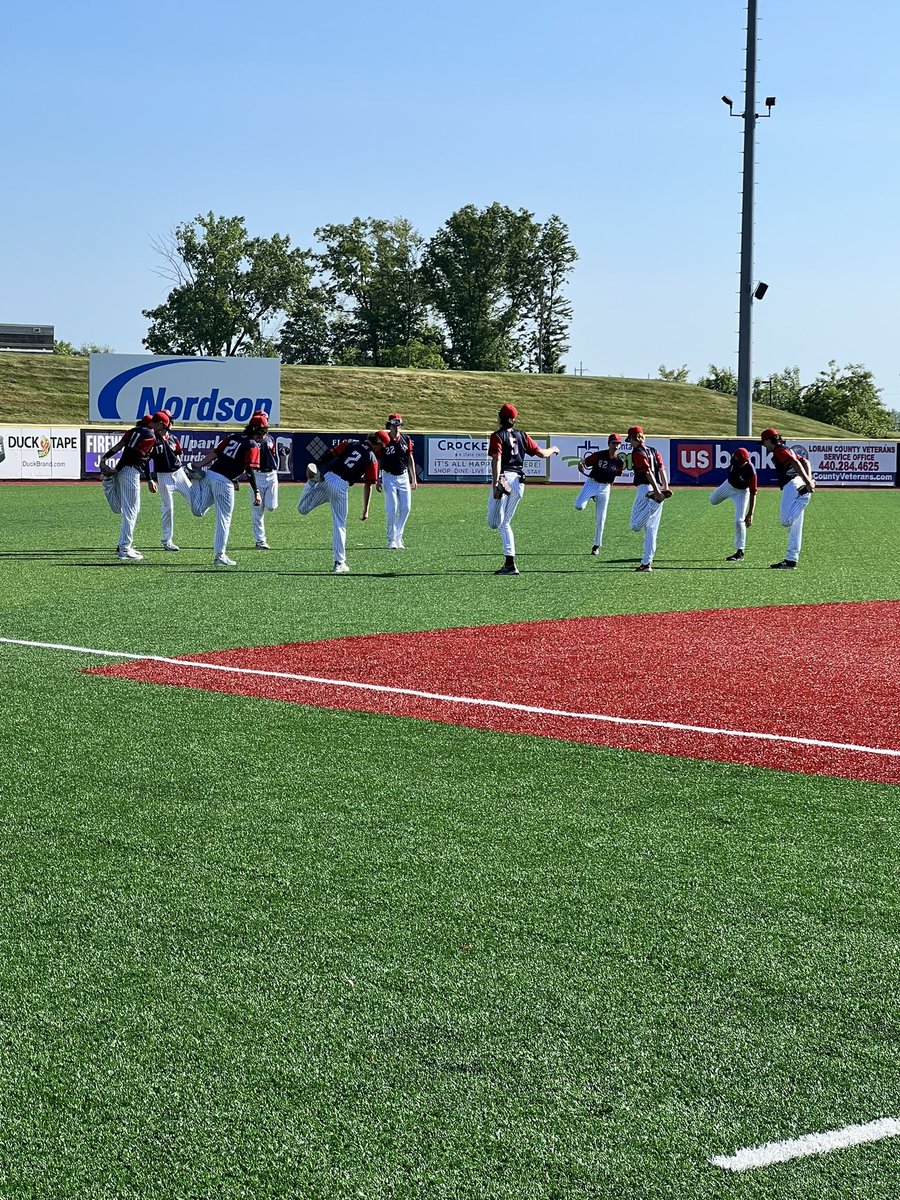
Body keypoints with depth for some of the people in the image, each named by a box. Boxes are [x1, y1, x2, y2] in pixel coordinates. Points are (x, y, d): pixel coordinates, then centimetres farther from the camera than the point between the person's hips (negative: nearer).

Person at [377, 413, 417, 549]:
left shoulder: (406, 440, 4)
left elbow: (410, 460, 10)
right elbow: (378, 461, -3)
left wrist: (414, 479, 8)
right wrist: (377, 480, -7)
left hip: (404, 477, 4)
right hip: (389, 477, -4)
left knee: (406, 508, 1)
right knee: (392, 508, -8)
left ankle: (398, 536, 12)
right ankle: (392, 539, -3)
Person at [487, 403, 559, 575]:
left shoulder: (497, 436, -3)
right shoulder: (521, 435, 12)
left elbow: (497, 460, -16)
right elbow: (541, 453, 12)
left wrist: (495, 485, -24)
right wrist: (553, 450, 35)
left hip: (504, 478, -6)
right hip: (519, 480, 6)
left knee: (495, 523, -4)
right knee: (505, 523, 15)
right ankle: (509, 564, 11)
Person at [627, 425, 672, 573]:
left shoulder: (637, 452, -6)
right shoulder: (653, 451, 18)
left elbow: (648, 472, -16)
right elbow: (662, 469, 9)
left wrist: (657, 492, -22)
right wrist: (665, 488, 0)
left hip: (645, 489, -8)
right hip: (657, 490, 8)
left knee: (636, 526, -3)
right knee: (651, 529, 10)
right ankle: (646, 563, 10)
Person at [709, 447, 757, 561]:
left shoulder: (750, 471, -38)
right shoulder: (735, 459, -23)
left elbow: (753, 493, -32)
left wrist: (750, 513, -32)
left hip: (741, 491, -6)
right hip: (728, 485, 6)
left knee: (739, 521, -14)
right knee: (713, 500, 28)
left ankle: (740, 553, -8)